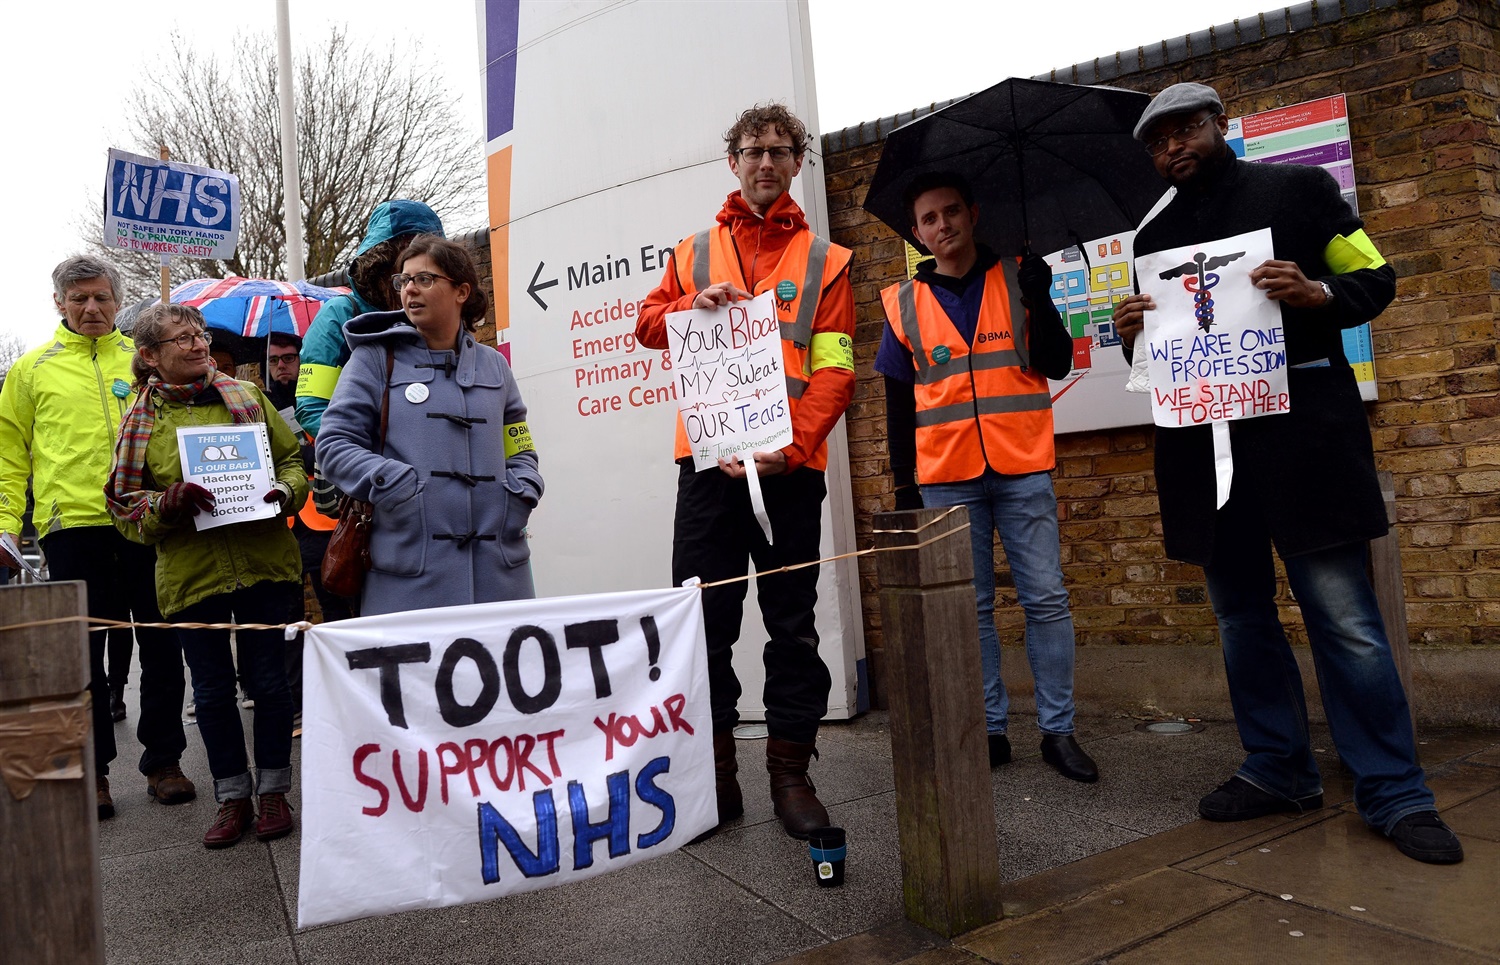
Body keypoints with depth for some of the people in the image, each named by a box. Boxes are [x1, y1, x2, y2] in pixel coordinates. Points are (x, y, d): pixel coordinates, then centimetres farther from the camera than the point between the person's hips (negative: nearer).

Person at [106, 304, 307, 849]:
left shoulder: (246, 398, 6)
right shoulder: (140, 422, 4)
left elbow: (292, 459, 11)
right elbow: (125, 509, 4)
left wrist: (286, 491, -10)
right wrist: (167, 503, -16)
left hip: (264, 563, 0)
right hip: (189, 575, 0)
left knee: (267, 680, 5)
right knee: (212, 691, 8)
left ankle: (273, 790, 21)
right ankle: (232, 798, 23)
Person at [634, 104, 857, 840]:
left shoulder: (824, 260, 9)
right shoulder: (694, 252, 17)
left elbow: (834, 370, -1)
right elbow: (648, 324, 15)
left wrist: (792, 446, -16)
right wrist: (694, 304, -6)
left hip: (789, 465, -1)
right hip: (707, 458, 2)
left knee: (792, 620, 5)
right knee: (703, 617, 3)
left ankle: (790, 770, 17)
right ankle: (713, 771, 15)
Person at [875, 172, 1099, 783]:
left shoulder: (1016, 280, 6)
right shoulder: (904, 305, 7)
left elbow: (1057, 364, 0)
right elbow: (898, 403, 9)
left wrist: (1039, 299, -15)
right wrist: (903, 482, 6)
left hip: (1022, 470, -1)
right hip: (946, 479, 1)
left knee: (1046, 599, 1)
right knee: (970, 608, 7)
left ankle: (1058, 731, 12)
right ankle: (990, 730, 17)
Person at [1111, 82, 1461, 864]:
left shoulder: (1298, 189, 8)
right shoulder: (1153, 237, 18)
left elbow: (1376, 278, 7)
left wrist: (1318, 294, -14)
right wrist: (1131, 334, -1)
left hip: (1301, 429, -4)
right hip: (1202, 440, 5)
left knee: (1344, 616, -5)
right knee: (1241, 616, 10)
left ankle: (1394, 794, 7)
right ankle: (1278, 770, 23)